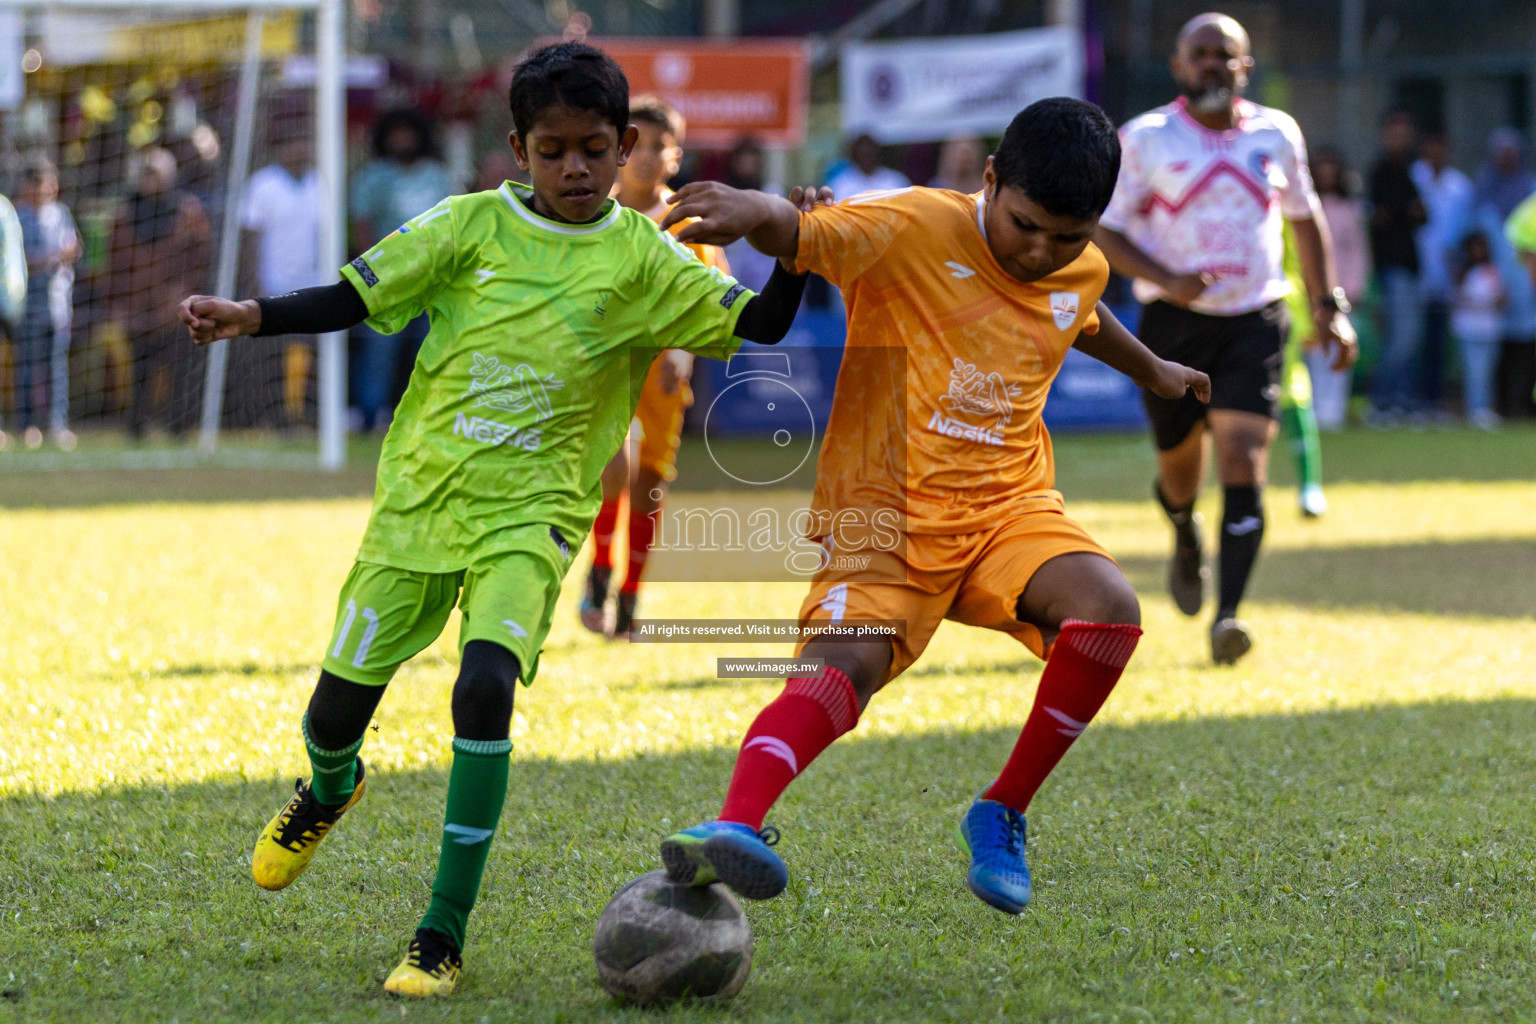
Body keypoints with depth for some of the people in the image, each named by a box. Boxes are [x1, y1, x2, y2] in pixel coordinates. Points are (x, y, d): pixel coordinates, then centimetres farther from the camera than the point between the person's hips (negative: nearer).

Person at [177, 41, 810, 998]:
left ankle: (443, 937, -16)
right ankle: (330, 791, 46)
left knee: (486, 685, -25)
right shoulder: (473, 225, 2)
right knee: (335, 711, 5)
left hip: (530, 514, -2)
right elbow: (356, 297, 4)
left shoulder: (639, 258, 0)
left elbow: (758, 325, -2)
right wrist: (254, 317, -9)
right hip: (421, 492, 2)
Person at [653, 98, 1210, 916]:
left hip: (1009, 503, 5)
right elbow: (799, 236, -25)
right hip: (886, 508, -5)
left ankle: (1001, 814, -8)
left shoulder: (1082, 271, 9)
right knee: (843, 661, -30)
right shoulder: (913, 230, -10)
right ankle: (736, 827, -48)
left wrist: (1152, 371, 54)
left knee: (1111, 610, -23)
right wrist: (754, 211, -50)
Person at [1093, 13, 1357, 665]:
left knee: (1243, 464, -15)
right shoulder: (1145, 140, -3)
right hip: (1174, 324, 0)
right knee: (1180, 466, 11)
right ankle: (1187, 542, 48)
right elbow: (1104, 232, -2)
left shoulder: (1276, 134, 5)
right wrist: (1165, 281, -19)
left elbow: (1303, 217, 19)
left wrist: (1328, 306, 15)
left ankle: (1228, 616, -20)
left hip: (1253, 323, 1)